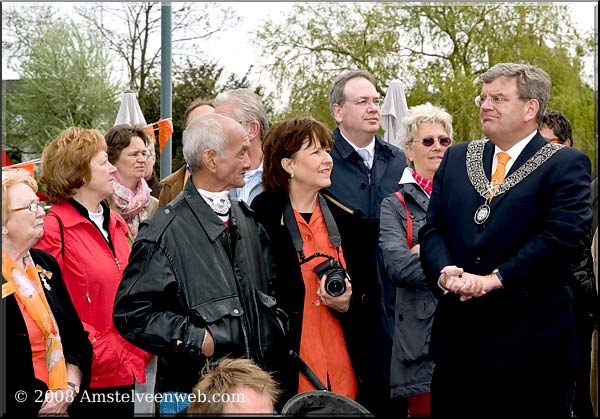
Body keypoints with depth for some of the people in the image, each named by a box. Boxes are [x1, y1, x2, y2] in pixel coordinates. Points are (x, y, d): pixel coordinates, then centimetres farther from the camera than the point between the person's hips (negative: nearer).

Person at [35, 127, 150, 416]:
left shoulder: (115, 223, 13)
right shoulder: (54, 229, -11)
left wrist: (139, 353, 6)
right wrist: (102, 353, -15)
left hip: (125, 371, 7)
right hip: (88, 379, -7)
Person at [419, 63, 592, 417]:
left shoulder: (566, 164, -3)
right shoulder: (457, 158, 14)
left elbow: (564, 236, -15)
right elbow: (432, 229, 10)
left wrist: (494, 279, -18)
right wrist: (444, 271, -11)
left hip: (530, 341, -5)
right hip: (457, 337, 5)